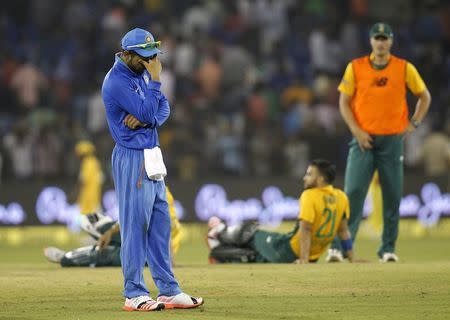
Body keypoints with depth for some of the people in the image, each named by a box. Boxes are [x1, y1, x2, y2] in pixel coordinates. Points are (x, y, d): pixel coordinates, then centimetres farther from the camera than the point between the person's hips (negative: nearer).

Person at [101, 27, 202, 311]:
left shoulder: (142, 72, 12)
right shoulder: (116, 81, -16)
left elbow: (163, 108, 7)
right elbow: (147, 112, -21)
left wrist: (146, 119, -12)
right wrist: (155, 81, -15)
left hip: (152, 157, 9)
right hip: (132, 158, -9)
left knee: (160, 224, 9)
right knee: (135, 224, -7)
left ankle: (169, 290, 13)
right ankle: (134, 295, -4)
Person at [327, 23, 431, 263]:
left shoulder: (405, 68, 2)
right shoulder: (355, 67, 1)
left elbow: (424, 96, 13)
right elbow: (344, 102, 3)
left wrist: (414, 123, 4)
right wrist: (357, 131, -7)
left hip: (392, 141, 1)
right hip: (363, 140, -1)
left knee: (392, 196, 4)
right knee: (353, 193, -10)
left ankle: (388, 248, 13)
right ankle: (338, 246, -13)